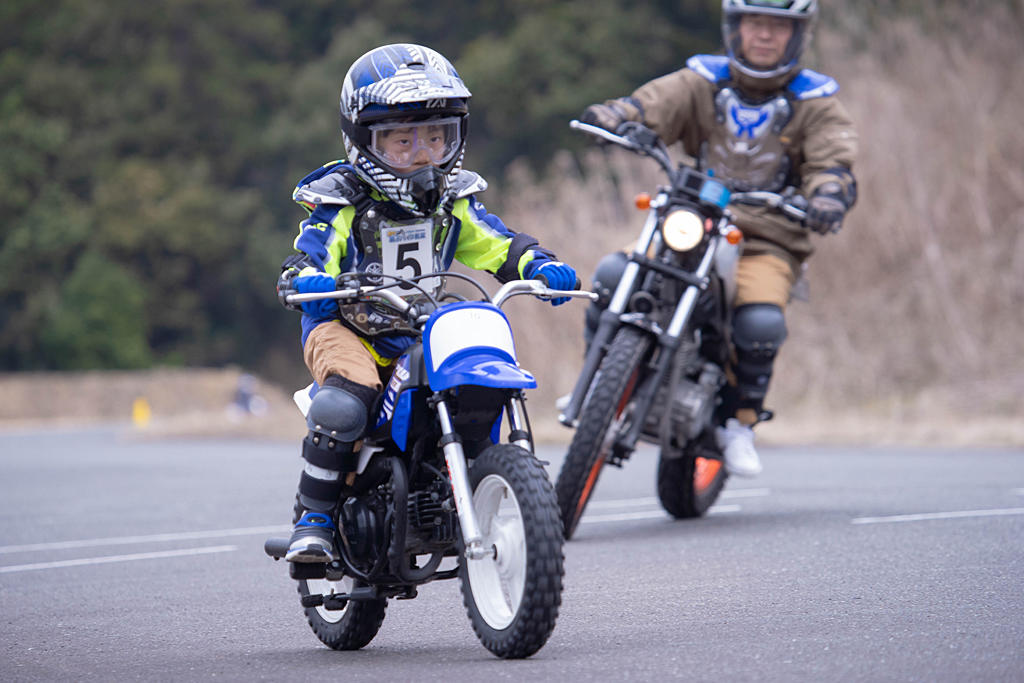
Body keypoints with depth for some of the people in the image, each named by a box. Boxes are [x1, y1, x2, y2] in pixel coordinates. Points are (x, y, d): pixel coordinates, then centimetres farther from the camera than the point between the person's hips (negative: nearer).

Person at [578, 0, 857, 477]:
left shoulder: (815, 103, 6)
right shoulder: (702, 83, 9)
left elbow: (833, 163, -7)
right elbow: (652, 105, -7)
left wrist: (829, 195, -32)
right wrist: (615, 115, -31)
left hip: (766, 244, -2)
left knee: (761, 322, -31)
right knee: (613, 275, -23)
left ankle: (739, 423, -5)